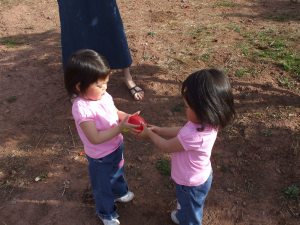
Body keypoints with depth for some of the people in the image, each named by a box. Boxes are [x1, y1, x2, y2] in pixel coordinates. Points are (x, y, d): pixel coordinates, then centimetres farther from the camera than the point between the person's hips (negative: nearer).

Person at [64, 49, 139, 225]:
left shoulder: (103, 96, -12)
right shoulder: (82, 108, -34)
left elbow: (116, 113, 5)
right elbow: (95, 138, -34)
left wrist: (128, 117, -16)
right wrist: (121, 128, -36)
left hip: (117, 147, 7)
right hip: (101, 157, -7)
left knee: (118, 173, 35)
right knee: (103, 186, 20)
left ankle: (120, 192, 66)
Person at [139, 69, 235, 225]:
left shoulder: (194, 135, -45)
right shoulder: (207, 123, -18)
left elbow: (166, 147, -26)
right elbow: (181, 132, 1)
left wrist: (149, 134, -10)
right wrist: (158, 130, 0)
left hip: (191, 184, -8)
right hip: (199, 177, 8)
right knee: (187, 207, 40)